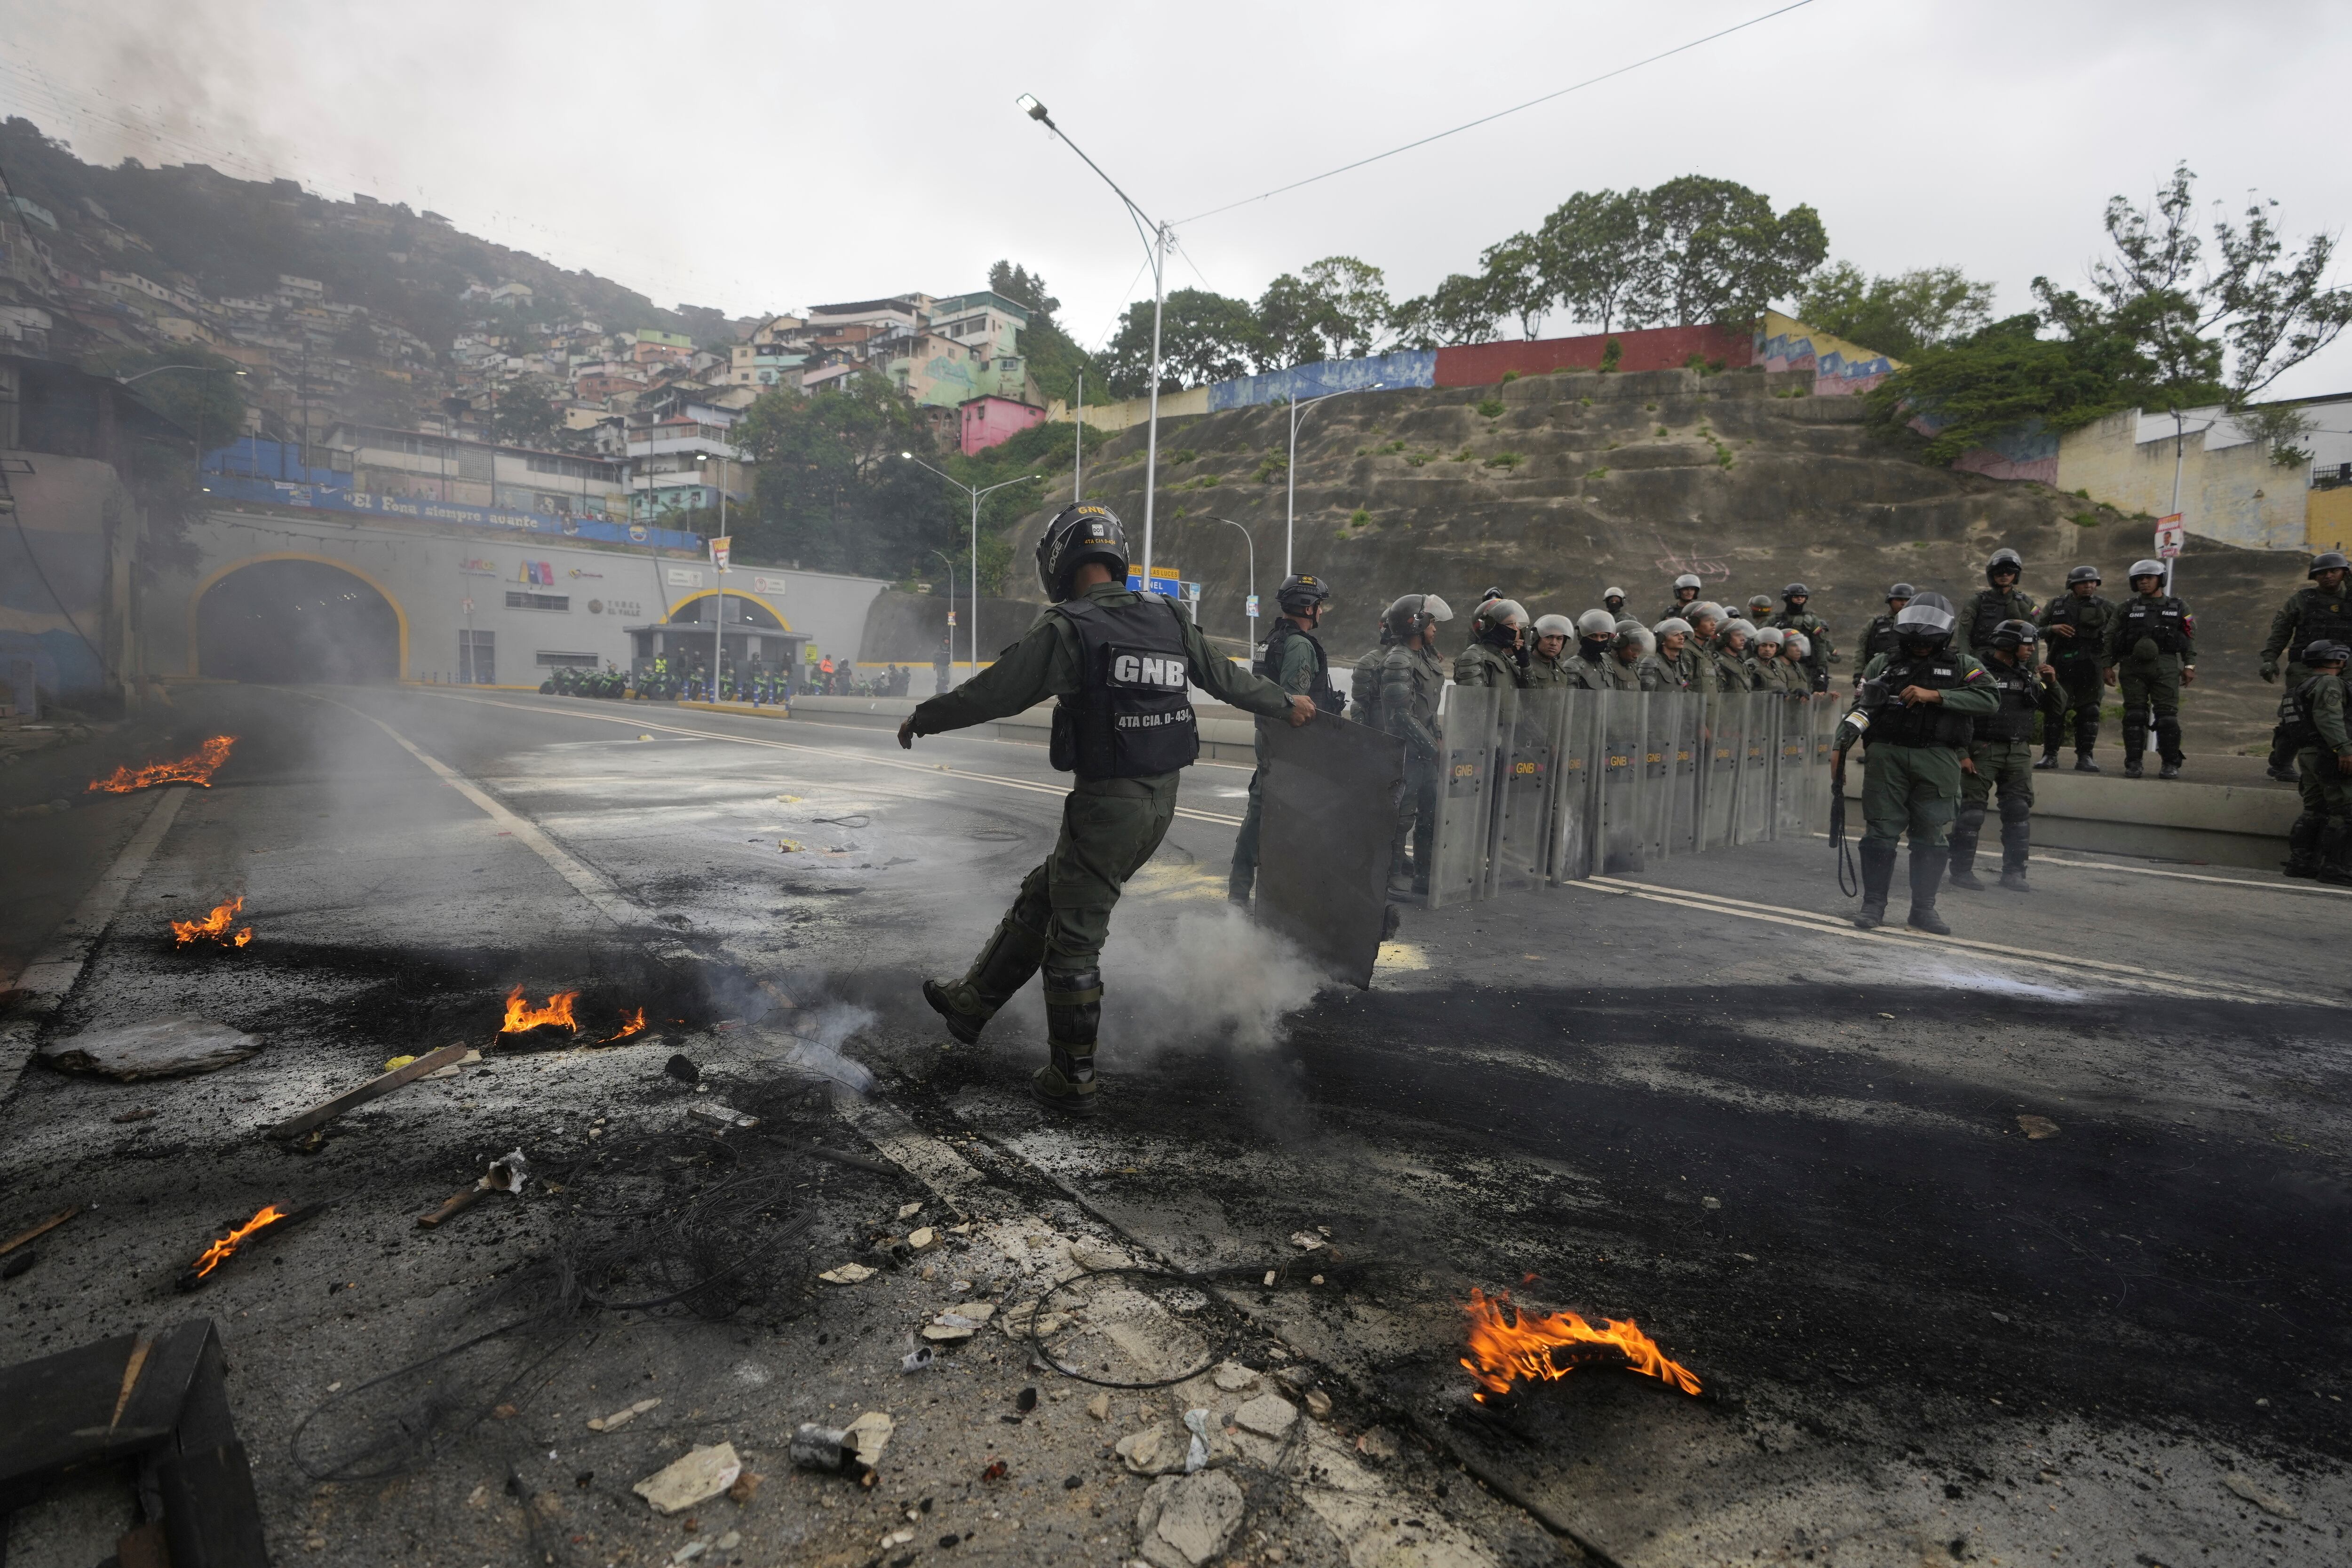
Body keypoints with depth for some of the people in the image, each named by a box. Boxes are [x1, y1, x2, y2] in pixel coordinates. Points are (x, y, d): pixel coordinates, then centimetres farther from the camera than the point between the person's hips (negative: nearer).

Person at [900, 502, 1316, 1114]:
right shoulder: (1168, 619, 7)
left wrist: (923, 718, 7)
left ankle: (1072, 1079, 16)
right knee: (1040, 897, 20)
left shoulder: (1067, 629, -13)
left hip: (1106, 804, -8)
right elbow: (1225, 678, 16)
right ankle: (972, 1002, 34)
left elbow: (994, 691, -9)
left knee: (1073, 938, 5)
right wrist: (1286, 702, 33)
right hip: (1161, 799, 8)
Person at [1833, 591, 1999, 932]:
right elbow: (1860, 709, 11)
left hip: (1937, 761, 0)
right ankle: (1873, 905, 6)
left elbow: (1990, 697, -5)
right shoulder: (1883, 665, 15)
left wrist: (1934, 695, -13)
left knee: (1932, 837, 2)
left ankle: (1924, 908, 13)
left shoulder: (1962, 666, 12)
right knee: (1882, 832, -1)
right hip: (1886, 755, 0)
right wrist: (1840, 748, -1)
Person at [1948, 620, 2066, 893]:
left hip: (2019, 754, 6)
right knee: (1972, 812, -5)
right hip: (1983, 750, -6)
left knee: (2019, 813, 5)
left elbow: (2056, 709, 18)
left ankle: (2013, 872, 13)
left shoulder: (2028, 676, 13)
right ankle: (1962, 870, 1)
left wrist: (2052, 684, -1)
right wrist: (1962, 753, -14)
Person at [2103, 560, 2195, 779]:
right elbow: (2110, 637, 10)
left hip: (2165, 668, 0)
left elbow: (2190, 638, 12)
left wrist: (2189, 665, 2)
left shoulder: (2178, 608, 12)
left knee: (2167, 716, -5)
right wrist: (2108, 666, 2)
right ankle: (2133, 763, 3)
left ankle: (2171, 764, 3)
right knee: (2134, 716, -2)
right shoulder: (2128, 608, 11)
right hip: (2132, 668, 0)